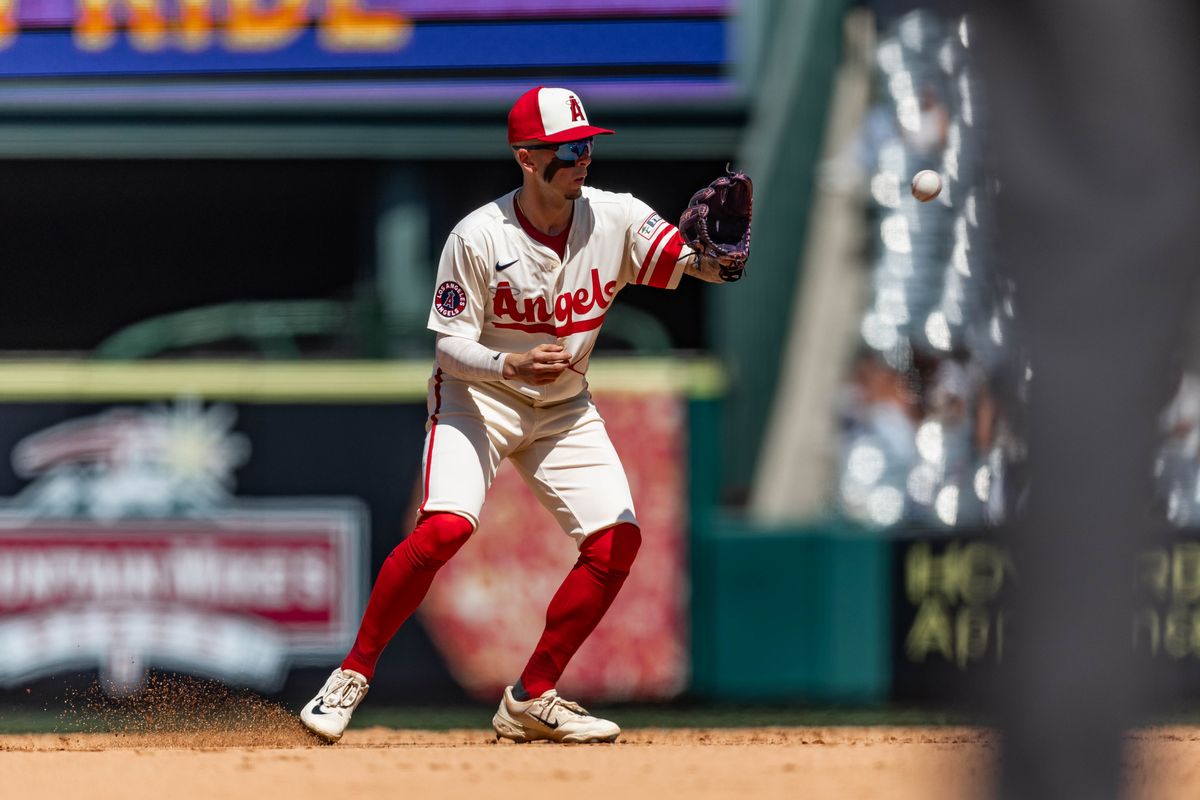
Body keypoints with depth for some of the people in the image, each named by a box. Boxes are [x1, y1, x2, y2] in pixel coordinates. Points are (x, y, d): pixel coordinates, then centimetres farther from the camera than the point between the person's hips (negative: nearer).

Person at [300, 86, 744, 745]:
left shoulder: (616, 219, -10)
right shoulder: (479, 238, -20)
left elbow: (684, 263, -22)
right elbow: (451, 345, -17)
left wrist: (715, 261, -46)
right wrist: (512, 364, -37)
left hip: (564, 408, 5)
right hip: (476, 395, -5)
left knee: (618, 539, -8)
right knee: (445, 526, -27)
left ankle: (532, 700, 4)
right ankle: (352, 676, -13)